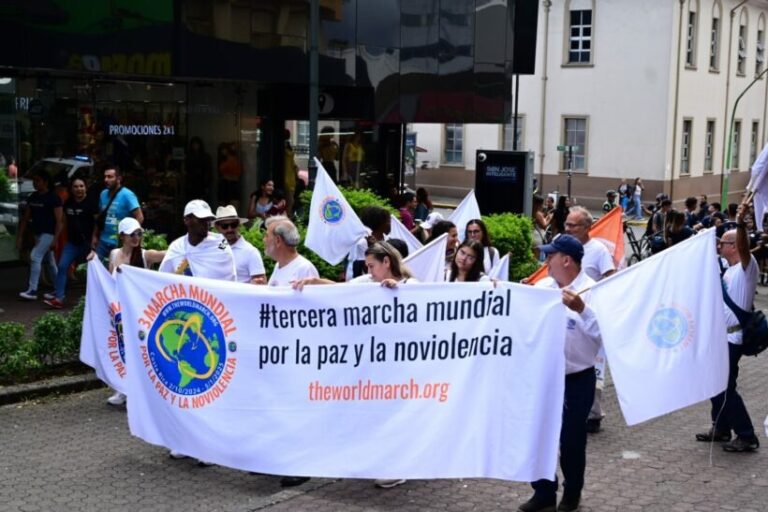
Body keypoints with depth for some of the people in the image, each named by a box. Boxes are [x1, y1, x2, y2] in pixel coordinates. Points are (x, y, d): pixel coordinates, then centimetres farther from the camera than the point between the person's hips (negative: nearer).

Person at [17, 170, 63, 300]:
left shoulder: (53, 198, -12)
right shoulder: (32, 197, 8)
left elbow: (59, 221, -14)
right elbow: (26, 217, 13)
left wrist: (55, 239, -20)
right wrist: (20, 236, 8)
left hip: (48, 234, -8)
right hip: (38, 234, 8)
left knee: (35, 257, -17)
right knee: (49, 262, 12)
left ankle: (32, 290, -15)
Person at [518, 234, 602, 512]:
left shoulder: (592, 291, -12)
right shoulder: (542, 287, 3)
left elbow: (603, 333, -22)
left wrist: (581, 310, -32)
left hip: (577, 379, -5)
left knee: (571, 439, 7)